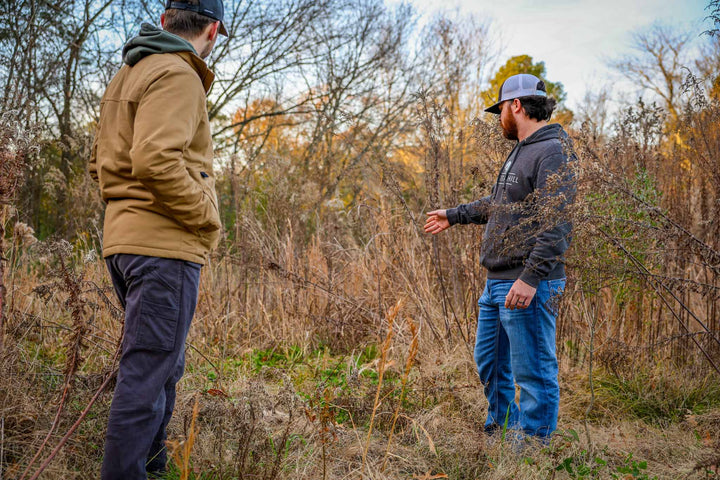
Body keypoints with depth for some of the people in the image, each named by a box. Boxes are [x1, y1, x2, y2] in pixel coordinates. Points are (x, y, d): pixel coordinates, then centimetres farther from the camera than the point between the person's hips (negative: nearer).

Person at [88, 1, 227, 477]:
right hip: (165, 243, -10)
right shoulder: (177, 75, -11)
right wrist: (207, 216, -14)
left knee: (163, 365, 21)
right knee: (148, 372, -4)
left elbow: (101, 162, 22)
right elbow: (157, 159, -25)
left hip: (127, 238, 10)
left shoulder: (128, 75, 20)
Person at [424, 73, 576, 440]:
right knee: (489, 362, 20)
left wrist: (530, 278, -28)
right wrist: (453, 216, 40)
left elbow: (557, 222, -23)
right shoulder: (520, 152, 18)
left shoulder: (553, 152, -13)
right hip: (496, 282, 11)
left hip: (529, 286, -10)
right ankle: (501, 429, 36)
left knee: (533, 371, -2)